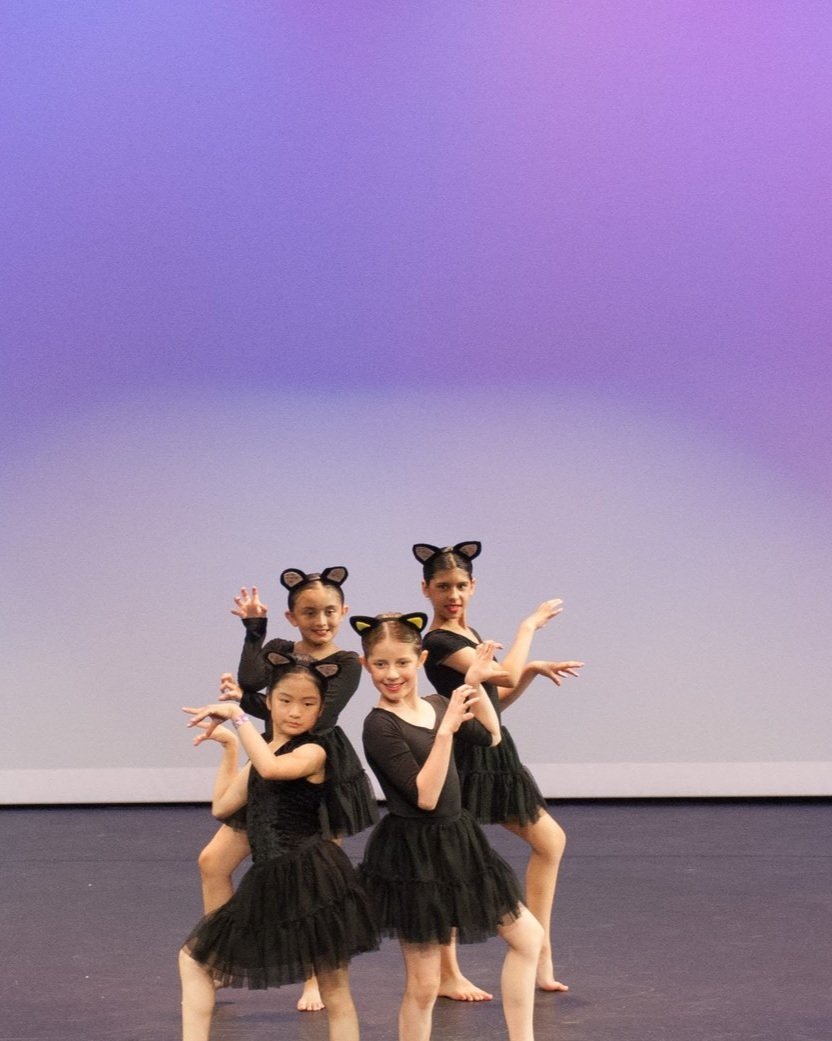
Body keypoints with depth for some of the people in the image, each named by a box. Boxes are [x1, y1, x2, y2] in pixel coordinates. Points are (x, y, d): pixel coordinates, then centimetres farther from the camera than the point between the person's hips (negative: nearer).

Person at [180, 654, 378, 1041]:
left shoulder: (312, 752, -8)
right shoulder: (263, 753, 16)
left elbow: (271, 767, -31)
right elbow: (222, 806, 23)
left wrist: (237, 716, -24)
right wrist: (228, 746, 21)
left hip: (311, 877, -8)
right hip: (270, 880, 8)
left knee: (334, 994, -2)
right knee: (194, 958, 12)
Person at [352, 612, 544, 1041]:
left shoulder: (436, 705, 4)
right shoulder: (380, 725, -16)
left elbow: (490, 736, 21)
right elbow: (425, 796, -22)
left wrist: (475, 684, 8)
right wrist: (447, 729, -25)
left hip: (457, 844, 8)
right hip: (412, 858, -8)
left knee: (528, 937, 13)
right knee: (423, 987, -1)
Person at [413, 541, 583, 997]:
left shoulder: (468, 635, 14)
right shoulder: (439, 642, -15)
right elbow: (506, 674, -20)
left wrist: (532, 669, 6)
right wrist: (529, 625, -8)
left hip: (493, 754, 10)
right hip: (467, 758, -10)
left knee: (550, 840, 15)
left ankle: (539, 952, 18)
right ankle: (448, 976, 4)